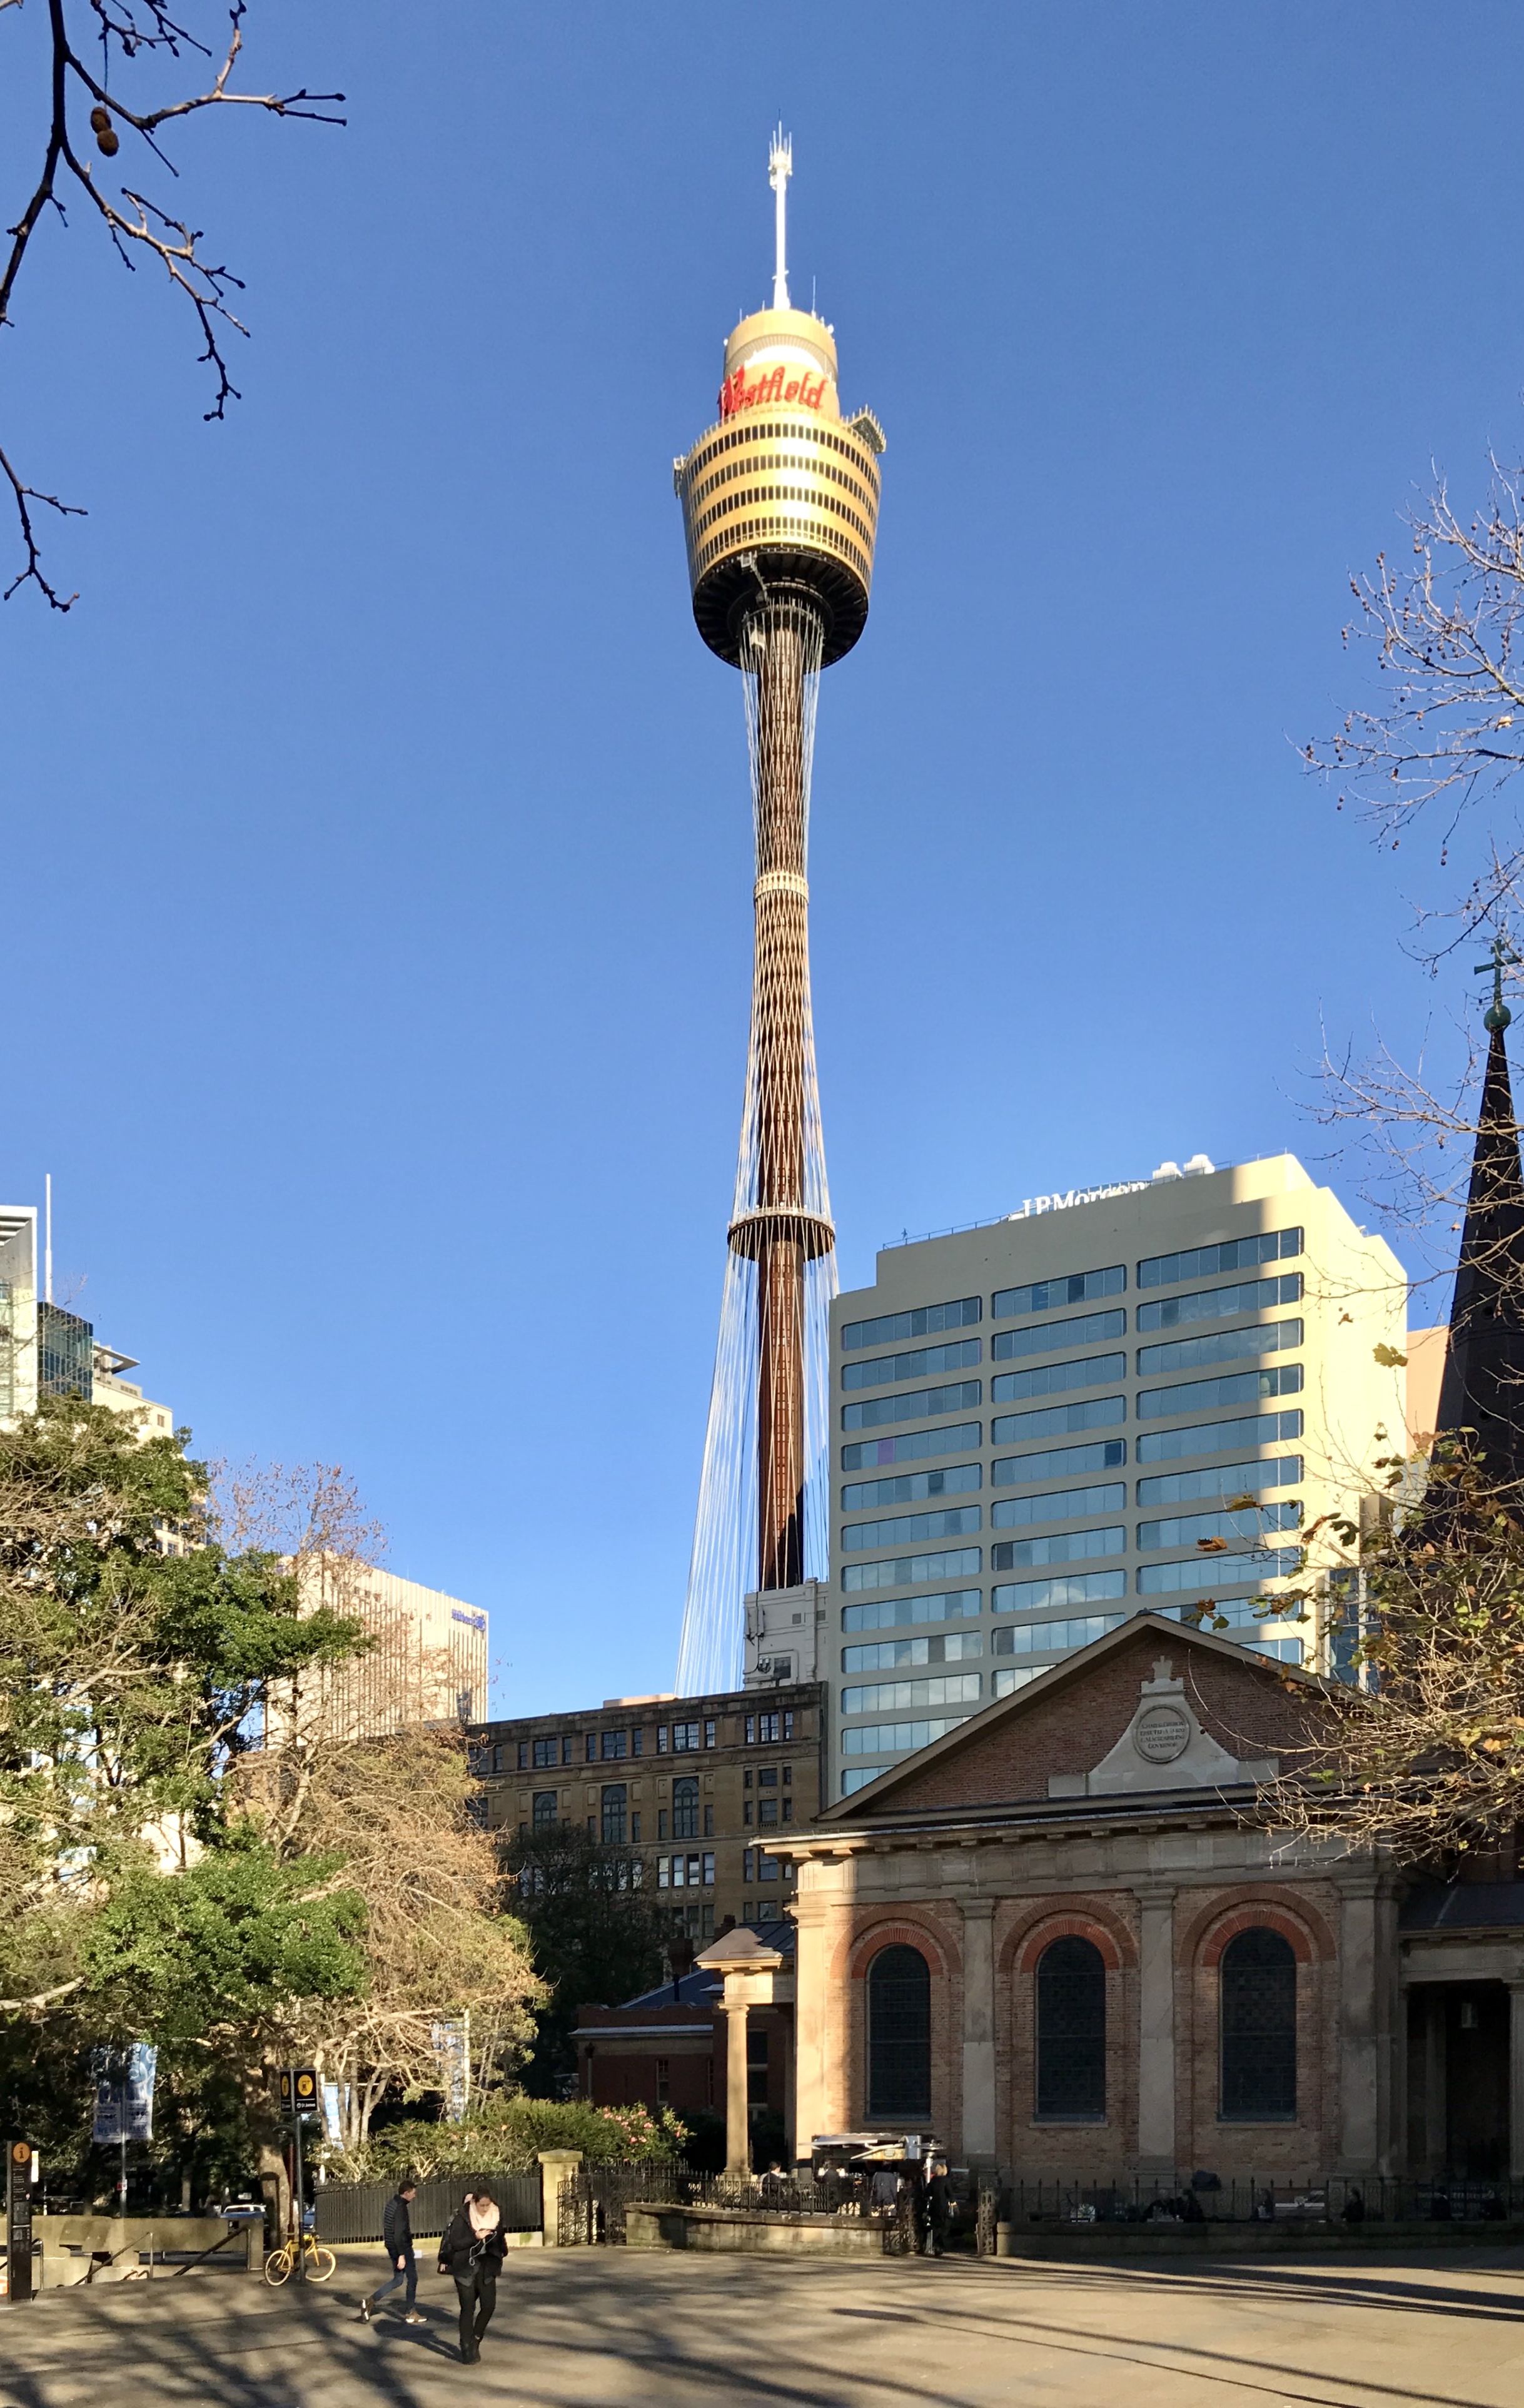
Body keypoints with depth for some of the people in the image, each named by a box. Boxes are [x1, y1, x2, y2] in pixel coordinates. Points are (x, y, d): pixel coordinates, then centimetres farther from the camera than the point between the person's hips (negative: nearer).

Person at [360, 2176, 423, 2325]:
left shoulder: (391, 2204, 8)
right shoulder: (401, 2208, -22)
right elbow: (399, 2233, -26)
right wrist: (402, 2255, -25)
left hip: (392, 2248, 9)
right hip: (402, 2248, -9)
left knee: (397, 2279, 16)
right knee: (412, 2279, 6)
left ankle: (370, 2300, 4)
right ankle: (412, 2313, 14)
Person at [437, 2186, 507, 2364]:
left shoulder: (495, 2218, 1)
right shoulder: (462, 2219, -12)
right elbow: (454, 2243, -14)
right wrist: (475, 2238, -25)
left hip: (486, 2268, 4)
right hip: (465, 2268, -4)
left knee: (489, 2305, -5)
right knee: (468, 2308, -2)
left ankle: (475, 2340, 18)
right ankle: (467, 2349, 8)